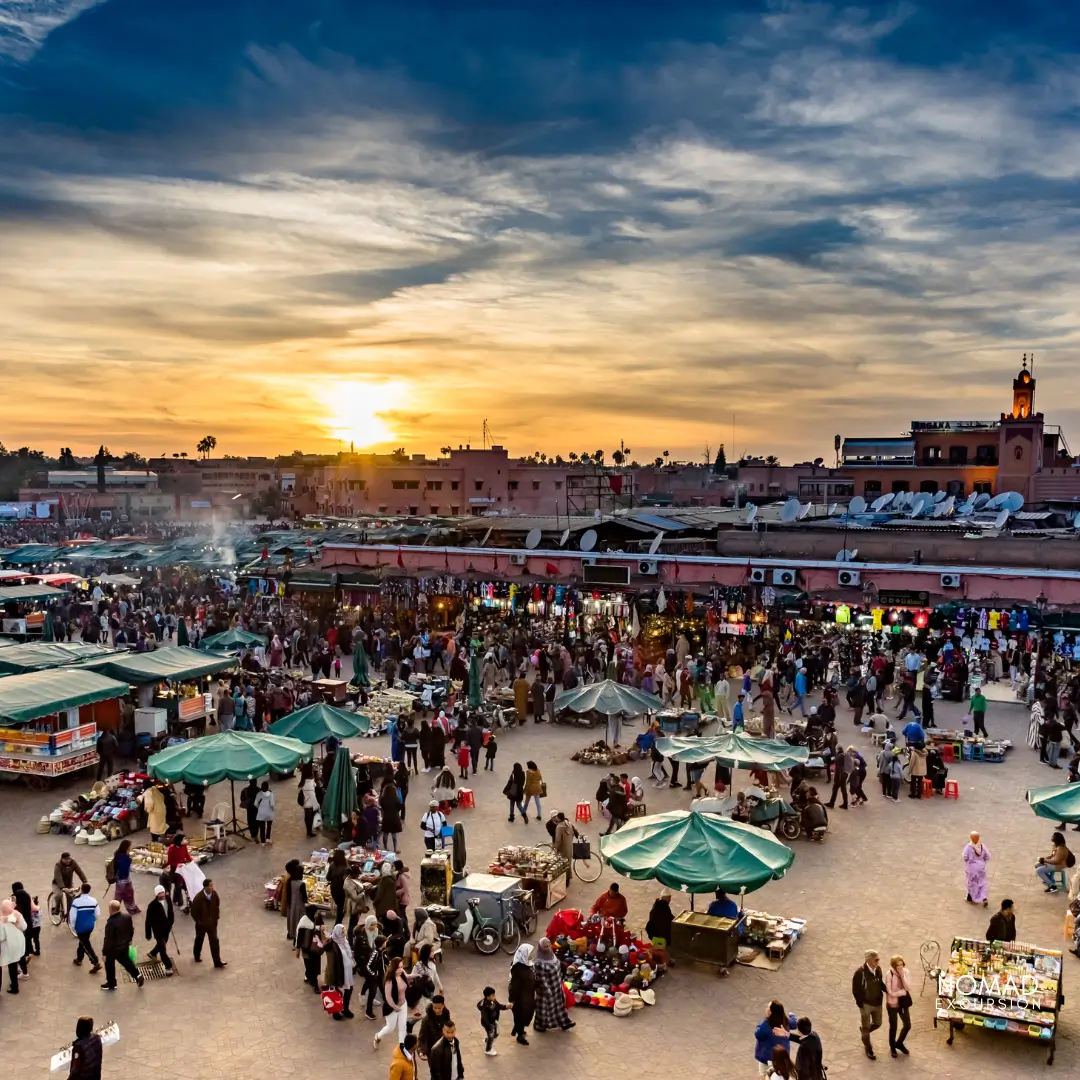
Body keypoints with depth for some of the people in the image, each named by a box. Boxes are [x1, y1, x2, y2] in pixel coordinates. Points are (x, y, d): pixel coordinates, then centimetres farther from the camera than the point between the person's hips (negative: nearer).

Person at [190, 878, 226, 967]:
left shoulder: (214, 894, -15)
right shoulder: (198, 897, -27)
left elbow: (217, 905, 4)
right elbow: (194, 912, -16)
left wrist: (217, 916, 3)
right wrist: (199, 921, -11)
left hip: (212, 922, 2)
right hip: (201, 923, -2)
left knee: (214, 941, 2)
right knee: (199, 940, 22)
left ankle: (217, 962, 9)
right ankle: (197, 955, 49)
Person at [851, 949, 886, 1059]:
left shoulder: (878, 969, -8)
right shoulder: (860, 973, -27)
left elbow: (880, 983, 9)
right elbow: (855, 990, -18)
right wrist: (860, 1004, -15)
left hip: (877, 1003, 5)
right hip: (866, 1004, -5)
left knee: (877, 1023, 19)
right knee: (866, 1027, 11)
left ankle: (863, 1030, 49)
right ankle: (868, 1049, 33)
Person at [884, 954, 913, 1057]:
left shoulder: (906, 972, -8)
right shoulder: (889, 974, -21)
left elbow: (909, 988, -16)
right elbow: (891, 992, -22)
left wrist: (902, 976, -26)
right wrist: (904, 991, -14)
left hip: (903, 1003, 4)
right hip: (893, 1004, -4)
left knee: (907, 1025, 12)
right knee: (893, 1027, 10)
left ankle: (899, 1043, 39)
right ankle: (892, 1047, 34)